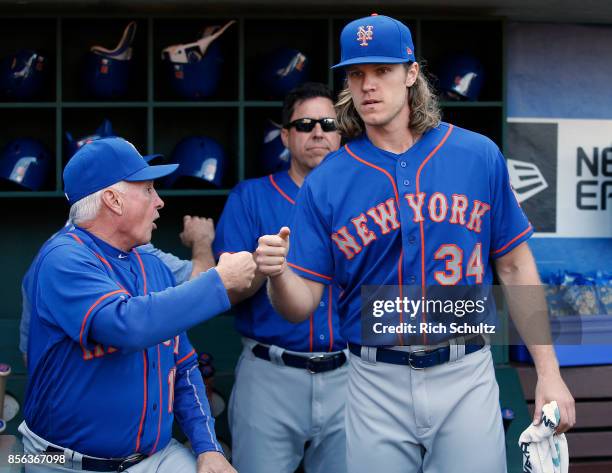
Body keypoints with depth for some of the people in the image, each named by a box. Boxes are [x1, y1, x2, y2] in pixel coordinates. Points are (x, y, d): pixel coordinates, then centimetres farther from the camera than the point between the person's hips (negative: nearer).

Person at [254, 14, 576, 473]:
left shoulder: (479, 156, -2)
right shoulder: (326, 183, -2)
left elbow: (515, 266, 4)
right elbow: (301, 306, -2)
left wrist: (549, 373, 0)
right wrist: (278, 275, -25)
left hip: (466, 377, 0)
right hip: (377, 385, 0)